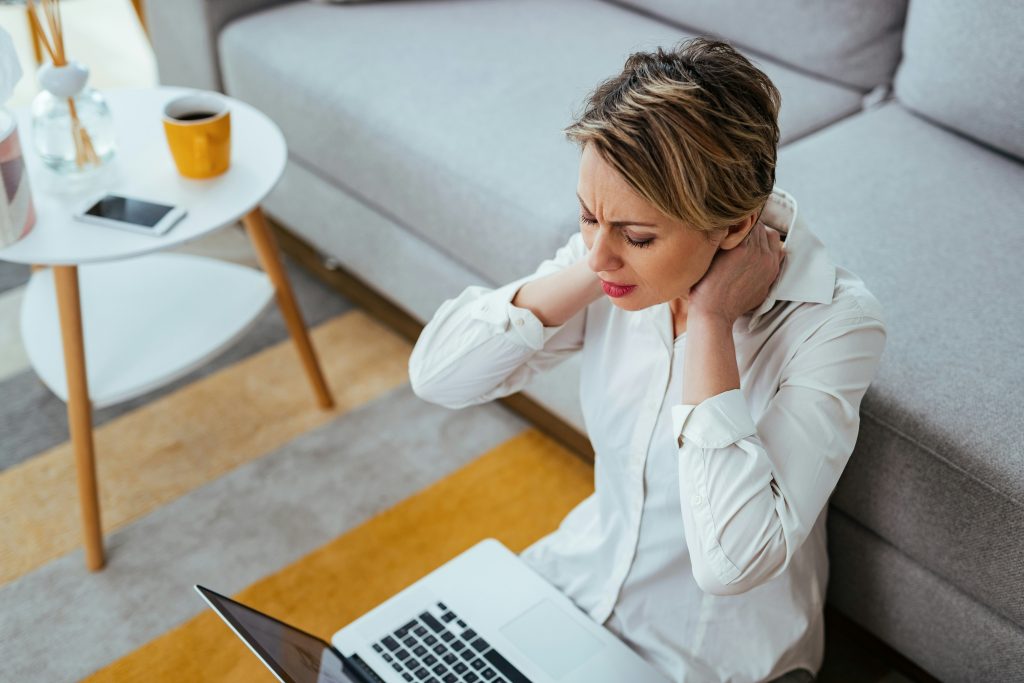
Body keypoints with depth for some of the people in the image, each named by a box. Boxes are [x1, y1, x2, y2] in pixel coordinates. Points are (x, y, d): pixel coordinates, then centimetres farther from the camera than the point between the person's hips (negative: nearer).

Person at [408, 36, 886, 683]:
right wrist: (591, 272, -26)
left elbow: (731, 563, -36)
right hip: (586, 575, 5)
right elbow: (436, 374, -17)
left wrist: (710, 323, -34)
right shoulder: (625, 263, -14)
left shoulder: (835, 324, -28)